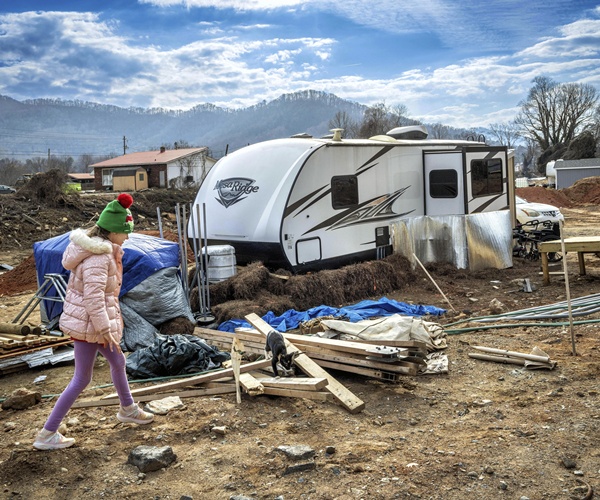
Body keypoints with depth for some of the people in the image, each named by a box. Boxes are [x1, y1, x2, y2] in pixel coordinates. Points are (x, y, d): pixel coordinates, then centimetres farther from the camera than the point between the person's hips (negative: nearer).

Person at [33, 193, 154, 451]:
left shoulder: (98, 246, 7)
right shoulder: (99, 255, -24)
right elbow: (93, 296, -28)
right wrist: (105, 328, -25)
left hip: (90, 319, 10)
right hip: (89, 323, -10)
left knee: (118, 361, 25)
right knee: (82, 379, 2)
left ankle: (128, 409, 47)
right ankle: (47, 435, 12)